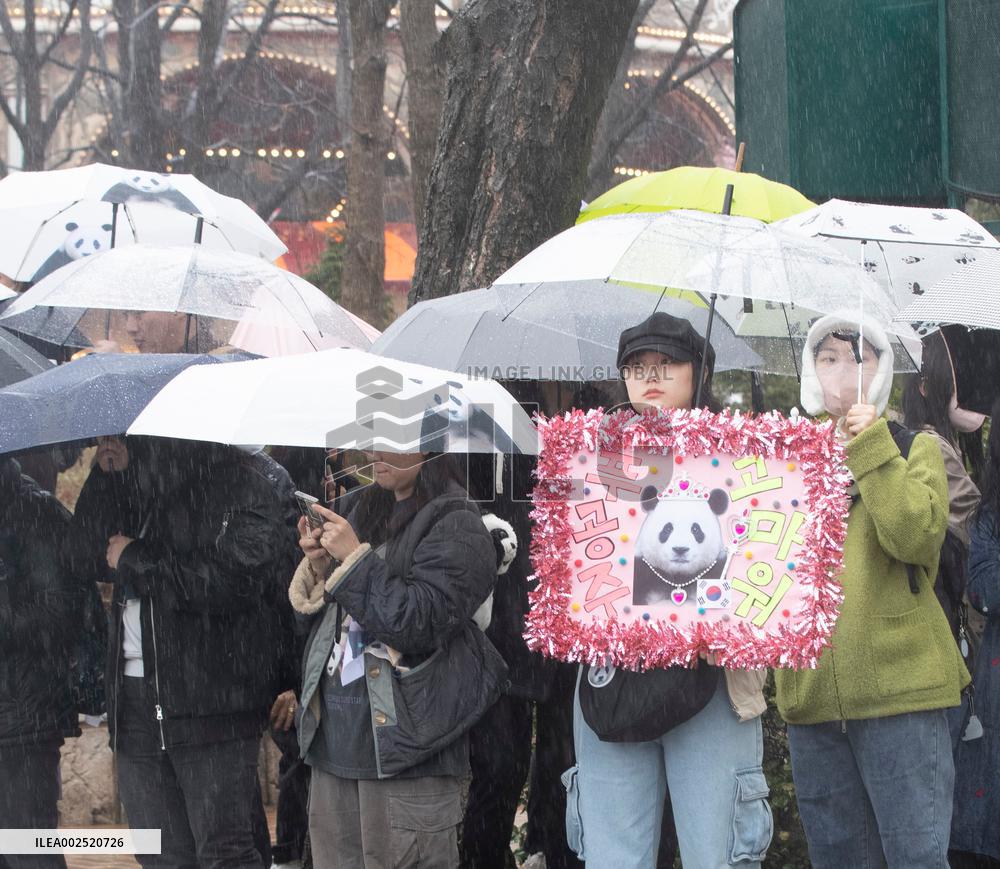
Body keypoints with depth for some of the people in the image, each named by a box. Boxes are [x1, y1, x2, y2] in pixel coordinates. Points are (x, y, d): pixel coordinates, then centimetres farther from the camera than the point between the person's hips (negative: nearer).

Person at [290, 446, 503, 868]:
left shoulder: (456, 526, -7)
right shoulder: (364, 509, 16)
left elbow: (421, 622, -18)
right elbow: (323, 618, 24)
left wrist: (355, 560, -14)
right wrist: (319, 567, 3)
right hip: (336, 739, 7)